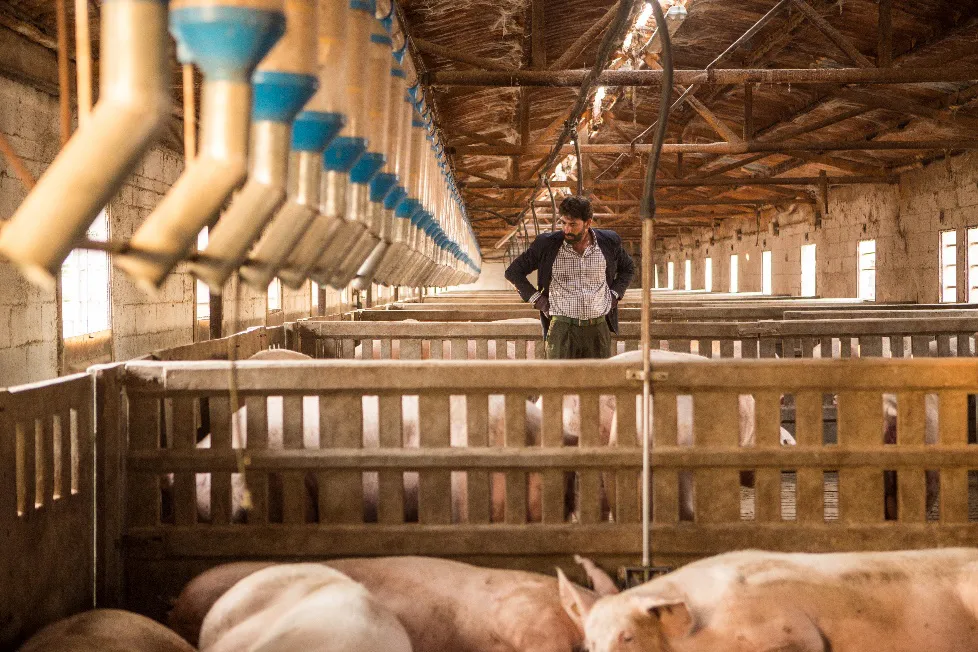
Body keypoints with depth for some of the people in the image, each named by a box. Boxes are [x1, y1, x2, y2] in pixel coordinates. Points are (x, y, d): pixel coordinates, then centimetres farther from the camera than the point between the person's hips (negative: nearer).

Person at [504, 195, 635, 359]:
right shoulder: (547, 244, -2)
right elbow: (513, 271, 8)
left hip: (599, 328, 2)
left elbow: (628, 268, 24)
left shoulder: (609, 242, 4)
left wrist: (614, 295, 9)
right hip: (562, 328, -2)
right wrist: (536, 298, -1)